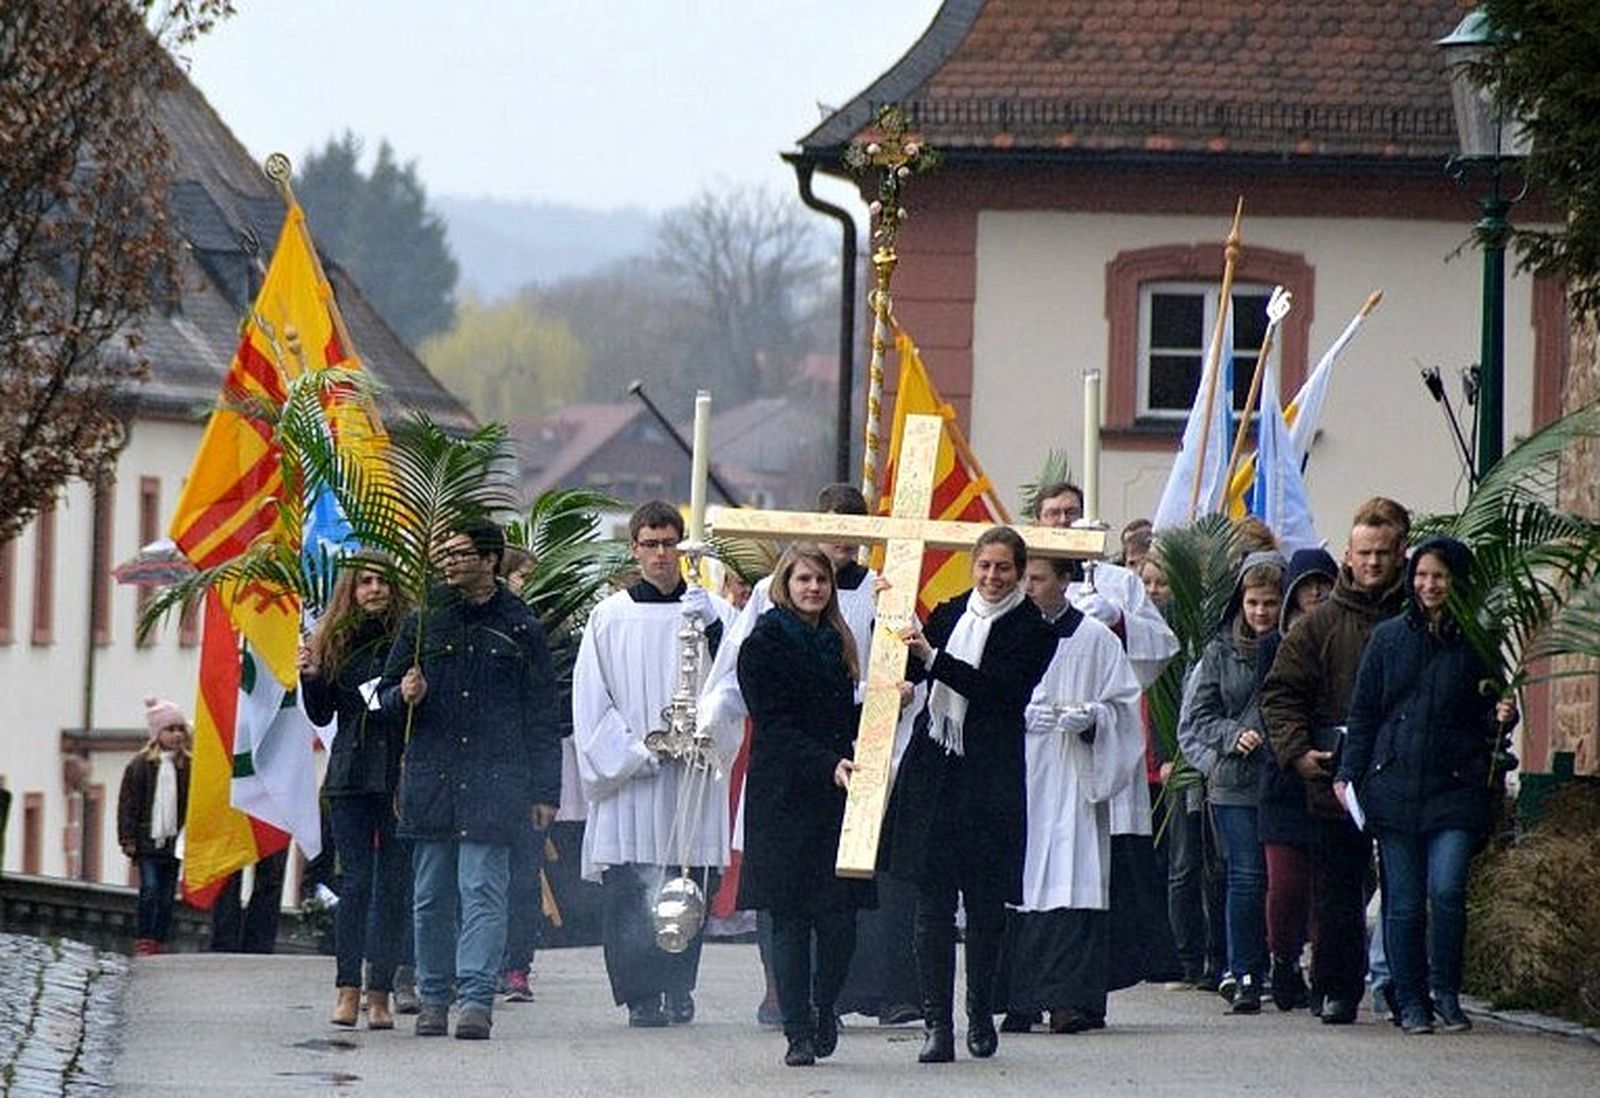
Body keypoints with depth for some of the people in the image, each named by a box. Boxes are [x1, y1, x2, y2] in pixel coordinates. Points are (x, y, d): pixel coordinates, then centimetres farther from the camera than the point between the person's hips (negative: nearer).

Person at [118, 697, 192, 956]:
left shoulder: (188, 766, 6)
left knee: (167, 897, 5)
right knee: (150, 890, -10)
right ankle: (143, 943, -7)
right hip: (147, 841, -3)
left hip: (175, 843, 3)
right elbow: (127, 805, -2)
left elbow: (194, 804, 11)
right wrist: (128, 839, -7)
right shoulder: (140, 765, -2)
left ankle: (159, 944, 10)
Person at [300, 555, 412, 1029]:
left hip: (401, 775, -1)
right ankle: (347, 990, -1)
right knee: (356, 880, -3)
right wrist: (310, 676, -6)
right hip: (352, 776, 1)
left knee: (394, 884, 1)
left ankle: (380, 994, 4)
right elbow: (321, 715, 10)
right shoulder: (333, 641, 8)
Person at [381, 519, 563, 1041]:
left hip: (493, 781, -3)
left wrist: (544, 791, 5)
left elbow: (542, 716, 8)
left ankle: (477, 999, -13)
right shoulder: (423, 620, 10)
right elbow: (386, 694, 17)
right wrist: (405, 696, -8)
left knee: (483, 892, -9)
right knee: (431, 896, 6)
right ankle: (433, 998, 14)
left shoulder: (520, 627, 5)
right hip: (430, 777, 3)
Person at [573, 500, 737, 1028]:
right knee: (629, 894, -7)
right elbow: (590, 700, 4)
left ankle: (678, 990, 10)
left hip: (693, 773, 1)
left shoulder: (712, 611, 9)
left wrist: (712, 628, -23)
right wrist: (633, 754, -8)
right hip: (629, 777, -1)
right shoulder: (610, 616, 7)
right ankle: (642, 996, -4)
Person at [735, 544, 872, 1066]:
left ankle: (824, 1008, 19)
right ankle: (799, 1033, 2)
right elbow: (776, 725, -11)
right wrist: (828, 764, -22)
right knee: (790, 919, -3)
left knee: (840, 914, -3)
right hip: (785, 799, -5)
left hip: (835, 793, 5)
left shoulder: (834, 642, 17)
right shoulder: (763, 645, -3)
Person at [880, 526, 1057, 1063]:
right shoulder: (949, 613, 11)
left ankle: (981, 1015, 21)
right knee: (932, 902, -2)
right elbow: (905, 670, 9)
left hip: (990, 778, -3)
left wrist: (932, 657, -20)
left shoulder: (1032, 631, -2)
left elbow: (998, 689, -14)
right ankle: (936, 1023, -1)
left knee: (985, 903, 4)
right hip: (932, 771, 3)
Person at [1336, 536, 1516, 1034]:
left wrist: (1502, 718, -12)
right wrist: (1349, 774, 2)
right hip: (1395, 786, 2)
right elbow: (1363, 712, 10)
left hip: (1456, 788, -2)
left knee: (1447, 890, -15)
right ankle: (1412, 1002, 13)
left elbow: (1488, 714, 12)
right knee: (1404, 902, 2)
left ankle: (1446, 994, 1)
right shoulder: (1388, 638, 9)